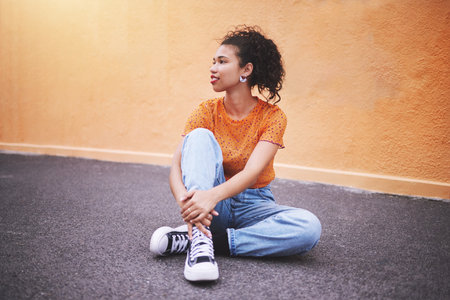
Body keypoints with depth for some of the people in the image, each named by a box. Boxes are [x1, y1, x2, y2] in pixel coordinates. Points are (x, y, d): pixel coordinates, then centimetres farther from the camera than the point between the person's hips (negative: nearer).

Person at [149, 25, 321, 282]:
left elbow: (253, 171, -24)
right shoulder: (206, 112, -4)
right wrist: (186, 202, -38)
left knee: (310, 227, -30)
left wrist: (213, 195, -44)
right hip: (214, 207, 1)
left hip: (253, 205, 0)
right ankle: (200, 241, -37)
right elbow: (176, 166, -15)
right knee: (200, 136, -23)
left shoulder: (272, 116, -9)